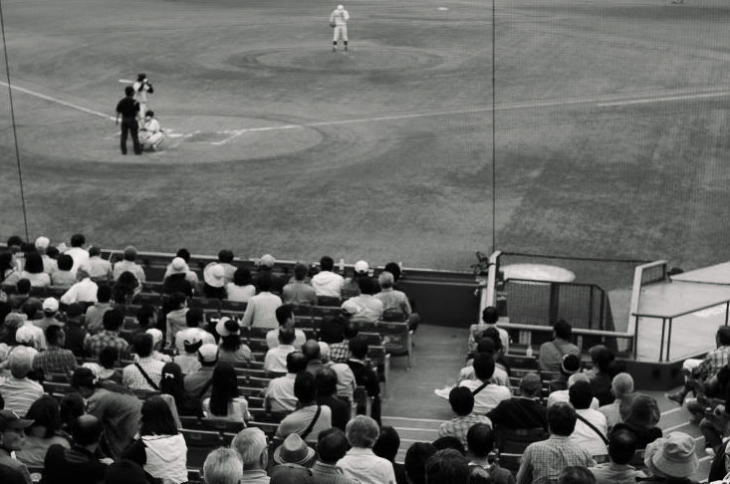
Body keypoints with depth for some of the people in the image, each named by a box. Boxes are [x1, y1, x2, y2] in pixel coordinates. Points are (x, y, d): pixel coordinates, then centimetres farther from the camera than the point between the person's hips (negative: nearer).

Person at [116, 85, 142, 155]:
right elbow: (137, 113, -14)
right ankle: (137, 150, 11)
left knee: (123, 136, 12)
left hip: (124, 120, 3)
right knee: (134, 136, 6)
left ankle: (124, 151, 14)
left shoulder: (121, 102, -3)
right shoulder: (135, 102, -14)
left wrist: (117, 119, 15)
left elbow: (118, 112, 3)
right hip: (132, 120, -3)